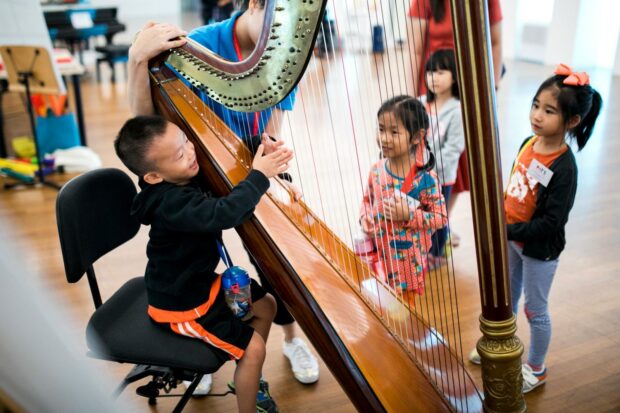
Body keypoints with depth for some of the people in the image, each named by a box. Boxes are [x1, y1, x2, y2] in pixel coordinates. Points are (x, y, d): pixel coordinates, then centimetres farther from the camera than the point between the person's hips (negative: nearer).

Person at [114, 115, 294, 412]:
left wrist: (262, 153, -12)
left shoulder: (187, 176, -9)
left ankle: (247, 380, 34)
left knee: (265, 305, 16)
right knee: (253, 348, -7)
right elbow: (224, 213, -49)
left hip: (200, 280, 9)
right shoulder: (172, 204, -36)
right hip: (179, 304, -9)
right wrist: (259, 176, -39)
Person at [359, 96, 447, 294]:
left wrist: (409, 214, -23)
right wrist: (365, 219, -6)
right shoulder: (376, 170, -2)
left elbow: (440, 217, -12)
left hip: (409, 260, -4)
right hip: (378, 254, 4)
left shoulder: (425, 178, -17)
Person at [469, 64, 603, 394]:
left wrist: (509, 231, -27)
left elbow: (551, 223, -26)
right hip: (511, 237, 7)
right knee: (506, 298, 24)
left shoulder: (563, 167, -26)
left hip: (539, 249, -7)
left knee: (535, 310, 12)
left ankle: (536, 369, 35)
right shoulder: (529, 143, -5)